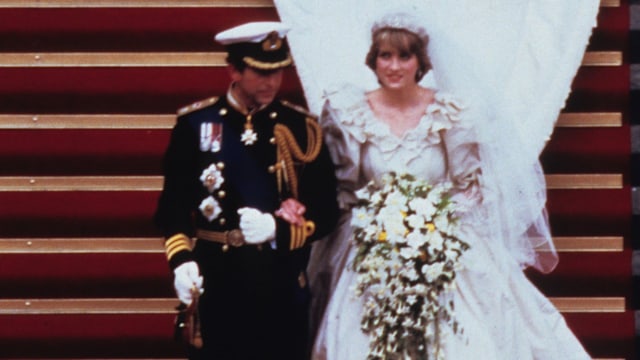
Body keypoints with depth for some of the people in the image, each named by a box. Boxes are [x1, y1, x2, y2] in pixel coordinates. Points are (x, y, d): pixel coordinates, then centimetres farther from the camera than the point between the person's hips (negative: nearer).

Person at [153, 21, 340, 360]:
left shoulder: (300, 128, 3)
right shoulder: (195, 124, 1)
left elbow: (325, 213, 3)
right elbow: (174, 205, 2)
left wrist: (276, 229, -15)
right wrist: (181, 261, -14)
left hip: (282, 287, 1)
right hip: (216, 285, -1)